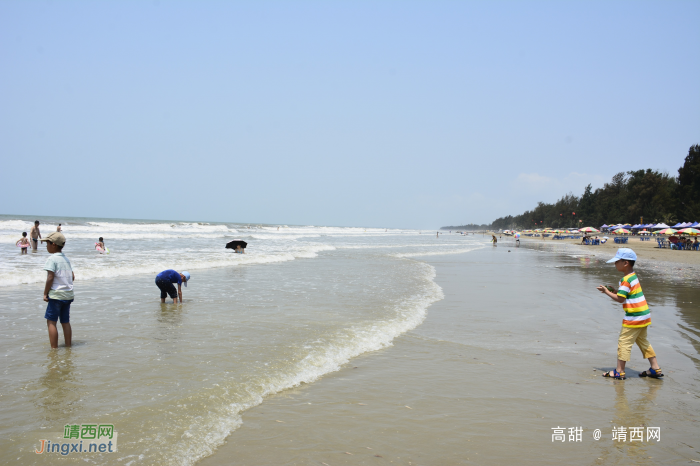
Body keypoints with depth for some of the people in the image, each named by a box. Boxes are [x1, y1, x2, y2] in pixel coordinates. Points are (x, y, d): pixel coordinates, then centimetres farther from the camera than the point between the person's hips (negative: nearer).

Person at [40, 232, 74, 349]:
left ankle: (54, 348, -1)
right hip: (68, 294, 8)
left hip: (56, 294, -7)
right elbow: (72, 277, 14)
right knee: (65, 322, 13)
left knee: (51, 321, 0)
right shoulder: (66, 258, 12)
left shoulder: (52, 259, -11)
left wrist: (45, 293, -8)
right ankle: (68, 346, 16)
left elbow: (50, 278, -15)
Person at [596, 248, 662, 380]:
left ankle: (619, 371, 0)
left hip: (634, 317, -10)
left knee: (624, 342, -4)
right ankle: (655, 369, 23)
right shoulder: (633, 276, 12)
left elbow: (620, 299, -20)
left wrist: (606, 291, -10)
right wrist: (615, 290, 6)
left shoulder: (626, 280, -18)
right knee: (642, 341, 20)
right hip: (644, 315, 10)